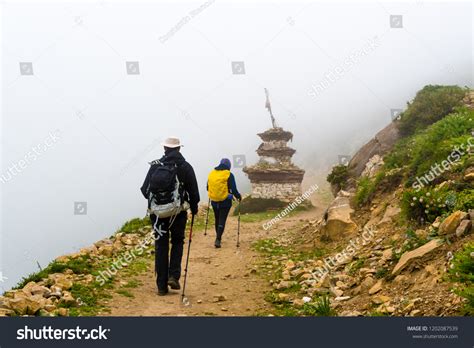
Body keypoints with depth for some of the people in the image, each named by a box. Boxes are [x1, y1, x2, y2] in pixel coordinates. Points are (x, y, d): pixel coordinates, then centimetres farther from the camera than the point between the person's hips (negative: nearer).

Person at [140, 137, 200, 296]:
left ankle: (162, 286, 10)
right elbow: (193, 192, -2)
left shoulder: (155, 166, 0)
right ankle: (173, 276, 2)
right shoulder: (185, 167, -4)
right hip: (178, 212, -1)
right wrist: (194, 208, 15)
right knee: (177, 242, 18)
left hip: (157, 212, 1)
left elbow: (144, 190, 3)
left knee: (161, 247, 8)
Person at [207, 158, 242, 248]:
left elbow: (208, 188, 13)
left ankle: (218, 237, 34)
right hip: (225, 202, -4)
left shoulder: (211, 173, 4)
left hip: (214, 202, 4)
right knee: (222, 221, -1)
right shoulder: (229, 175, -10)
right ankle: (218, 240, -11)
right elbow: (233, 189, -12)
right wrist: (238, 196, 6)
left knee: (217, 220, 20)